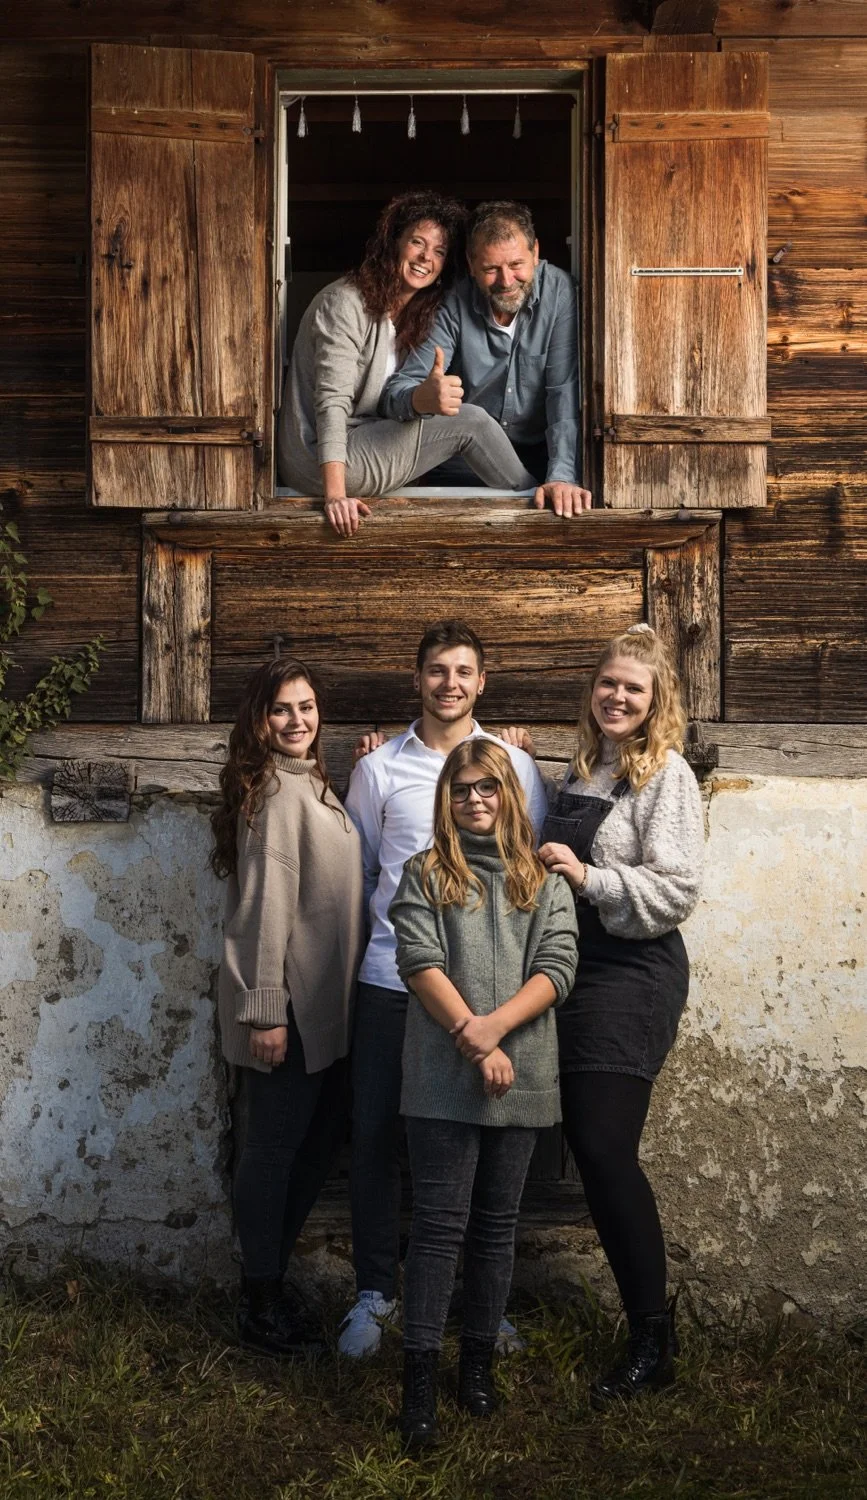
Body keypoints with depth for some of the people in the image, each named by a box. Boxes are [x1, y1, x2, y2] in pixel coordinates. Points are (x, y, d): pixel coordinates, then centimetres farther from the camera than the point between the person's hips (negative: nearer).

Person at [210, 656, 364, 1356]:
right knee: (276, 1148, 1)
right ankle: (262, 1309, 13)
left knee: (318, 1142, 16)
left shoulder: (312, 783, 14)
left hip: (325, 1004, 10)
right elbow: (266, 904, -20)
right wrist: (264, 1010, -21)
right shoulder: (276, 789, -15)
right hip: (289, 1005, -10)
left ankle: (271, 1281, 28)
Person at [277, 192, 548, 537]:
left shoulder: (414, 315, 15)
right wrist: (335, 494, -32)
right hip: (319, 463, -9)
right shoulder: (345, 303, -13)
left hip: (362, 448, 9)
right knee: (471, 423, -11)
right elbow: (332, 402, -23)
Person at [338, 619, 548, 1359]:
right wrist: (392, 929, 7)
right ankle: (375, 1290, 19)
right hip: (392, 977, 0)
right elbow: (356, 870, 11)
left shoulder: (515, 765, 5)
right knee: (377, 1134, 3)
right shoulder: (379, 769, 5)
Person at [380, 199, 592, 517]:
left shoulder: (560, 294, -14)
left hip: (540, 451, -1)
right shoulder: (454, 306, -11)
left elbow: (566, 392, -20)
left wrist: (562, 476, -35)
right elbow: (396, 391, -16)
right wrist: (422, 399, -42)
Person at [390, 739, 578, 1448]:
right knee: (441, 1223, -3)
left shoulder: (544, 881, 9)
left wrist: (493, 1026, -15)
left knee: (497, 1224, 11)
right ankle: (421, 1379, 2)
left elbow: (556, 967, -2)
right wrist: (471, 1036, -16)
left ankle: (479, 1361, 23)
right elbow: (421, 963, -6)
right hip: (442, 1076, -2)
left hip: (520, 1074, 2)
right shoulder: (425, 876, 5)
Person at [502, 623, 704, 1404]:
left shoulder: (666, 775, -8)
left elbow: (677, 892, -14)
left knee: (606, 1149, -10)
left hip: (632, 979, -7)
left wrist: (589, 878, -23)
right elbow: (553, 861, 25)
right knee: (586, 1145, 9)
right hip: (571, 968, 8)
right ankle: (646, 1323, 23)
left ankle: (654, 1340, 4)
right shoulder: (581, 770, 14)